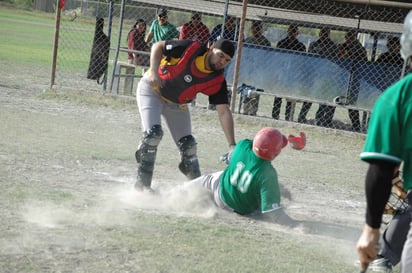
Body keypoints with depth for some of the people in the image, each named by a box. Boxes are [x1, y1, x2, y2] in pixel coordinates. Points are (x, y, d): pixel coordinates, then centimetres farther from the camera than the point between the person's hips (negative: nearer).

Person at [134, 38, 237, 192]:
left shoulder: (217, 81, -17)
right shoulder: (191, 49, -26)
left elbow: (224, 111, -20)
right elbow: (158, 46, -16)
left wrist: (232, 145, -29)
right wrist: (154, 71, -32)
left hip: (176, 104, 4)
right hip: (151, 89, -4)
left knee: (187, 144, 2)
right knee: (153, 133, -21)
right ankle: (142, 184, -12)